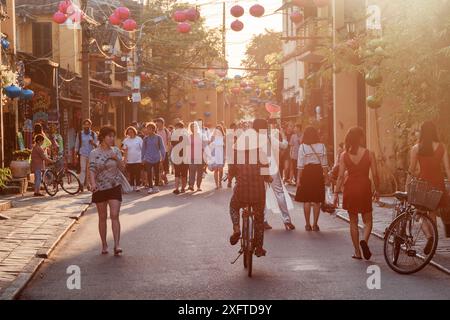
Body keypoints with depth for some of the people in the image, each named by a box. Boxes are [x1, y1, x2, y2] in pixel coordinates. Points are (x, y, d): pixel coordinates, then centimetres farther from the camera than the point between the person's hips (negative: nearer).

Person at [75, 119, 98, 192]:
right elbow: (77, 145, 9)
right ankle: (81, 184, -16)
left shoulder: (93, 134, 6)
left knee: (89, 170, 6)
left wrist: (93, 143, -15)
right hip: (82, 154, -1)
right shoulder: (79, 134, 5)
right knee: (83, 169, -12)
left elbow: (97, 145, 8)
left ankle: (87, 184, 18)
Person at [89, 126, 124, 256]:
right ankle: (104, 245, 19)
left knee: (114, 215, -10)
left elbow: (122, 167, 7)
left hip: (114, 187, 1)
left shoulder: (116, 151, 5)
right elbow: (92, 169, -12)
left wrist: (117, 159, -12)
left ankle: (117, 245, -14)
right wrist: (93, 183, -30)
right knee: (102, 217, 8)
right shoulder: (94, 153, -4)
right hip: (100, 188, -1)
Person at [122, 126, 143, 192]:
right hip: (129, 160, 2)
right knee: (131, 174, 7)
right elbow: (125, 150, 8)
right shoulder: (126, 140, 5)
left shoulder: (139, 139, -2)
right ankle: (132, 186, 15)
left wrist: (143, 158, -5)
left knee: (138, 174, -1)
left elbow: (142, 149, -1)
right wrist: (125, 159, 1)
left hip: (138, 160, -2)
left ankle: (137, 186, 6)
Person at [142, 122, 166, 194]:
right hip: (148, 158, 1)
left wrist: (163, 156, -5)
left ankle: (156, 187, 21)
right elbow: (143, 149, 9)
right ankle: (150, 188, -2)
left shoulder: (158, 138, -1)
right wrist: (143, 158, 6)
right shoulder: (146, 139, 4)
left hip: (157, 158, 0)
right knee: (149, 173, -6)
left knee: (156, 173, 8)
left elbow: (162, 147, 2)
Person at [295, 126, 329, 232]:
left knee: (306, 200, 6)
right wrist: (325, 176, 8)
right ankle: (315, 224, 9)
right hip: (318, 173, 2)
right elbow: (324, 164, 0)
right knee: (317, 201, 7)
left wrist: (298, 178, -3)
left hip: (306, 173, -2)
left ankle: (308, 224, 8)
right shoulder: (322, 146, -1)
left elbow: (300, 165, -7)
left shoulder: (302, 147, -6)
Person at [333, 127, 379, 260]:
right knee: (367, 220, 12)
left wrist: (336, 193, 2)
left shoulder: (344, 155, -2)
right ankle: (364, 240, -17)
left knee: (353, 221, 12)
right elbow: (375, 174, -4)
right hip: (364, 188, -1)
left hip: (350, 189, 2)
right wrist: (376, 189, 9)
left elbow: (341, 176, -3)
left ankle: (357, 252, 14)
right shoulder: (369, 154, -5)